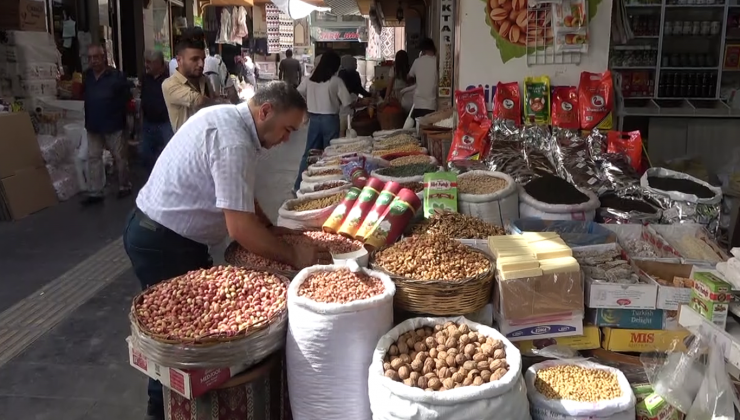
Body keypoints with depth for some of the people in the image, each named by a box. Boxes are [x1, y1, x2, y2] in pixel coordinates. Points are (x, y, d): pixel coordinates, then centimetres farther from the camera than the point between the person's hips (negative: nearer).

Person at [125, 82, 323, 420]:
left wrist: (270, 228, 10)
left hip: (166, 234, 10)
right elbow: (241, 230, -30)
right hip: (161, 243, -10)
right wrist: (294, 256, -18)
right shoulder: (233, 142, -28)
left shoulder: (226, 117, 4)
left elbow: (237, 193, 17)